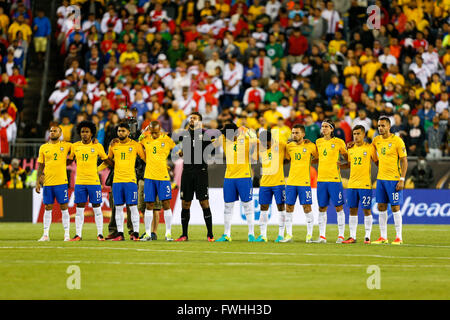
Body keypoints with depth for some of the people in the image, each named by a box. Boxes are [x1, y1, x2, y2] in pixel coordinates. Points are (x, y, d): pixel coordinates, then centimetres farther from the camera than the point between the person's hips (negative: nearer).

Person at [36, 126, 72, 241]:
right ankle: (46, 235, 10)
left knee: (64, 208, -1)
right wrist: (37, 182, 5)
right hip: (47, 183, 2)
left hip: (61, 182, -2)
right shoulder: (43, 148, 9)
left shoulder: (66, 145, 3)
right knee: (48, 208, 5)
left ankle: (67, 235, 3)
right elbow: (40, 166, 11)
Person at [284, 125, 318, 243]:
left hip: (304, 181, -4)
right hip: (291, 181, 4)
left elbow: (319, 157, 8)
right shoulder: (289, 146, 8)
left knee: (307, 207, -4)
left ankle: (309, 234, 4)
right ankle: (289, 235, 9)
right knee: (289, 207, 2)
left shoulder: (310, 146, -2)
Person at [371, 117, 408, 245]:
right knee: (381, 207, 6)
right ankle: (383, 237, 11)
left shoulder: (397, 141, -9)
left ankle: (399, 237, 1)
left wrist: (402, 180, -15)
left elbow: (404, 161, -8)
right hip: (380, 178, 6)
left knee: (395, 207, -4)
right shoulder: (376, 140, 7)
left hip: (394, 179, -6)